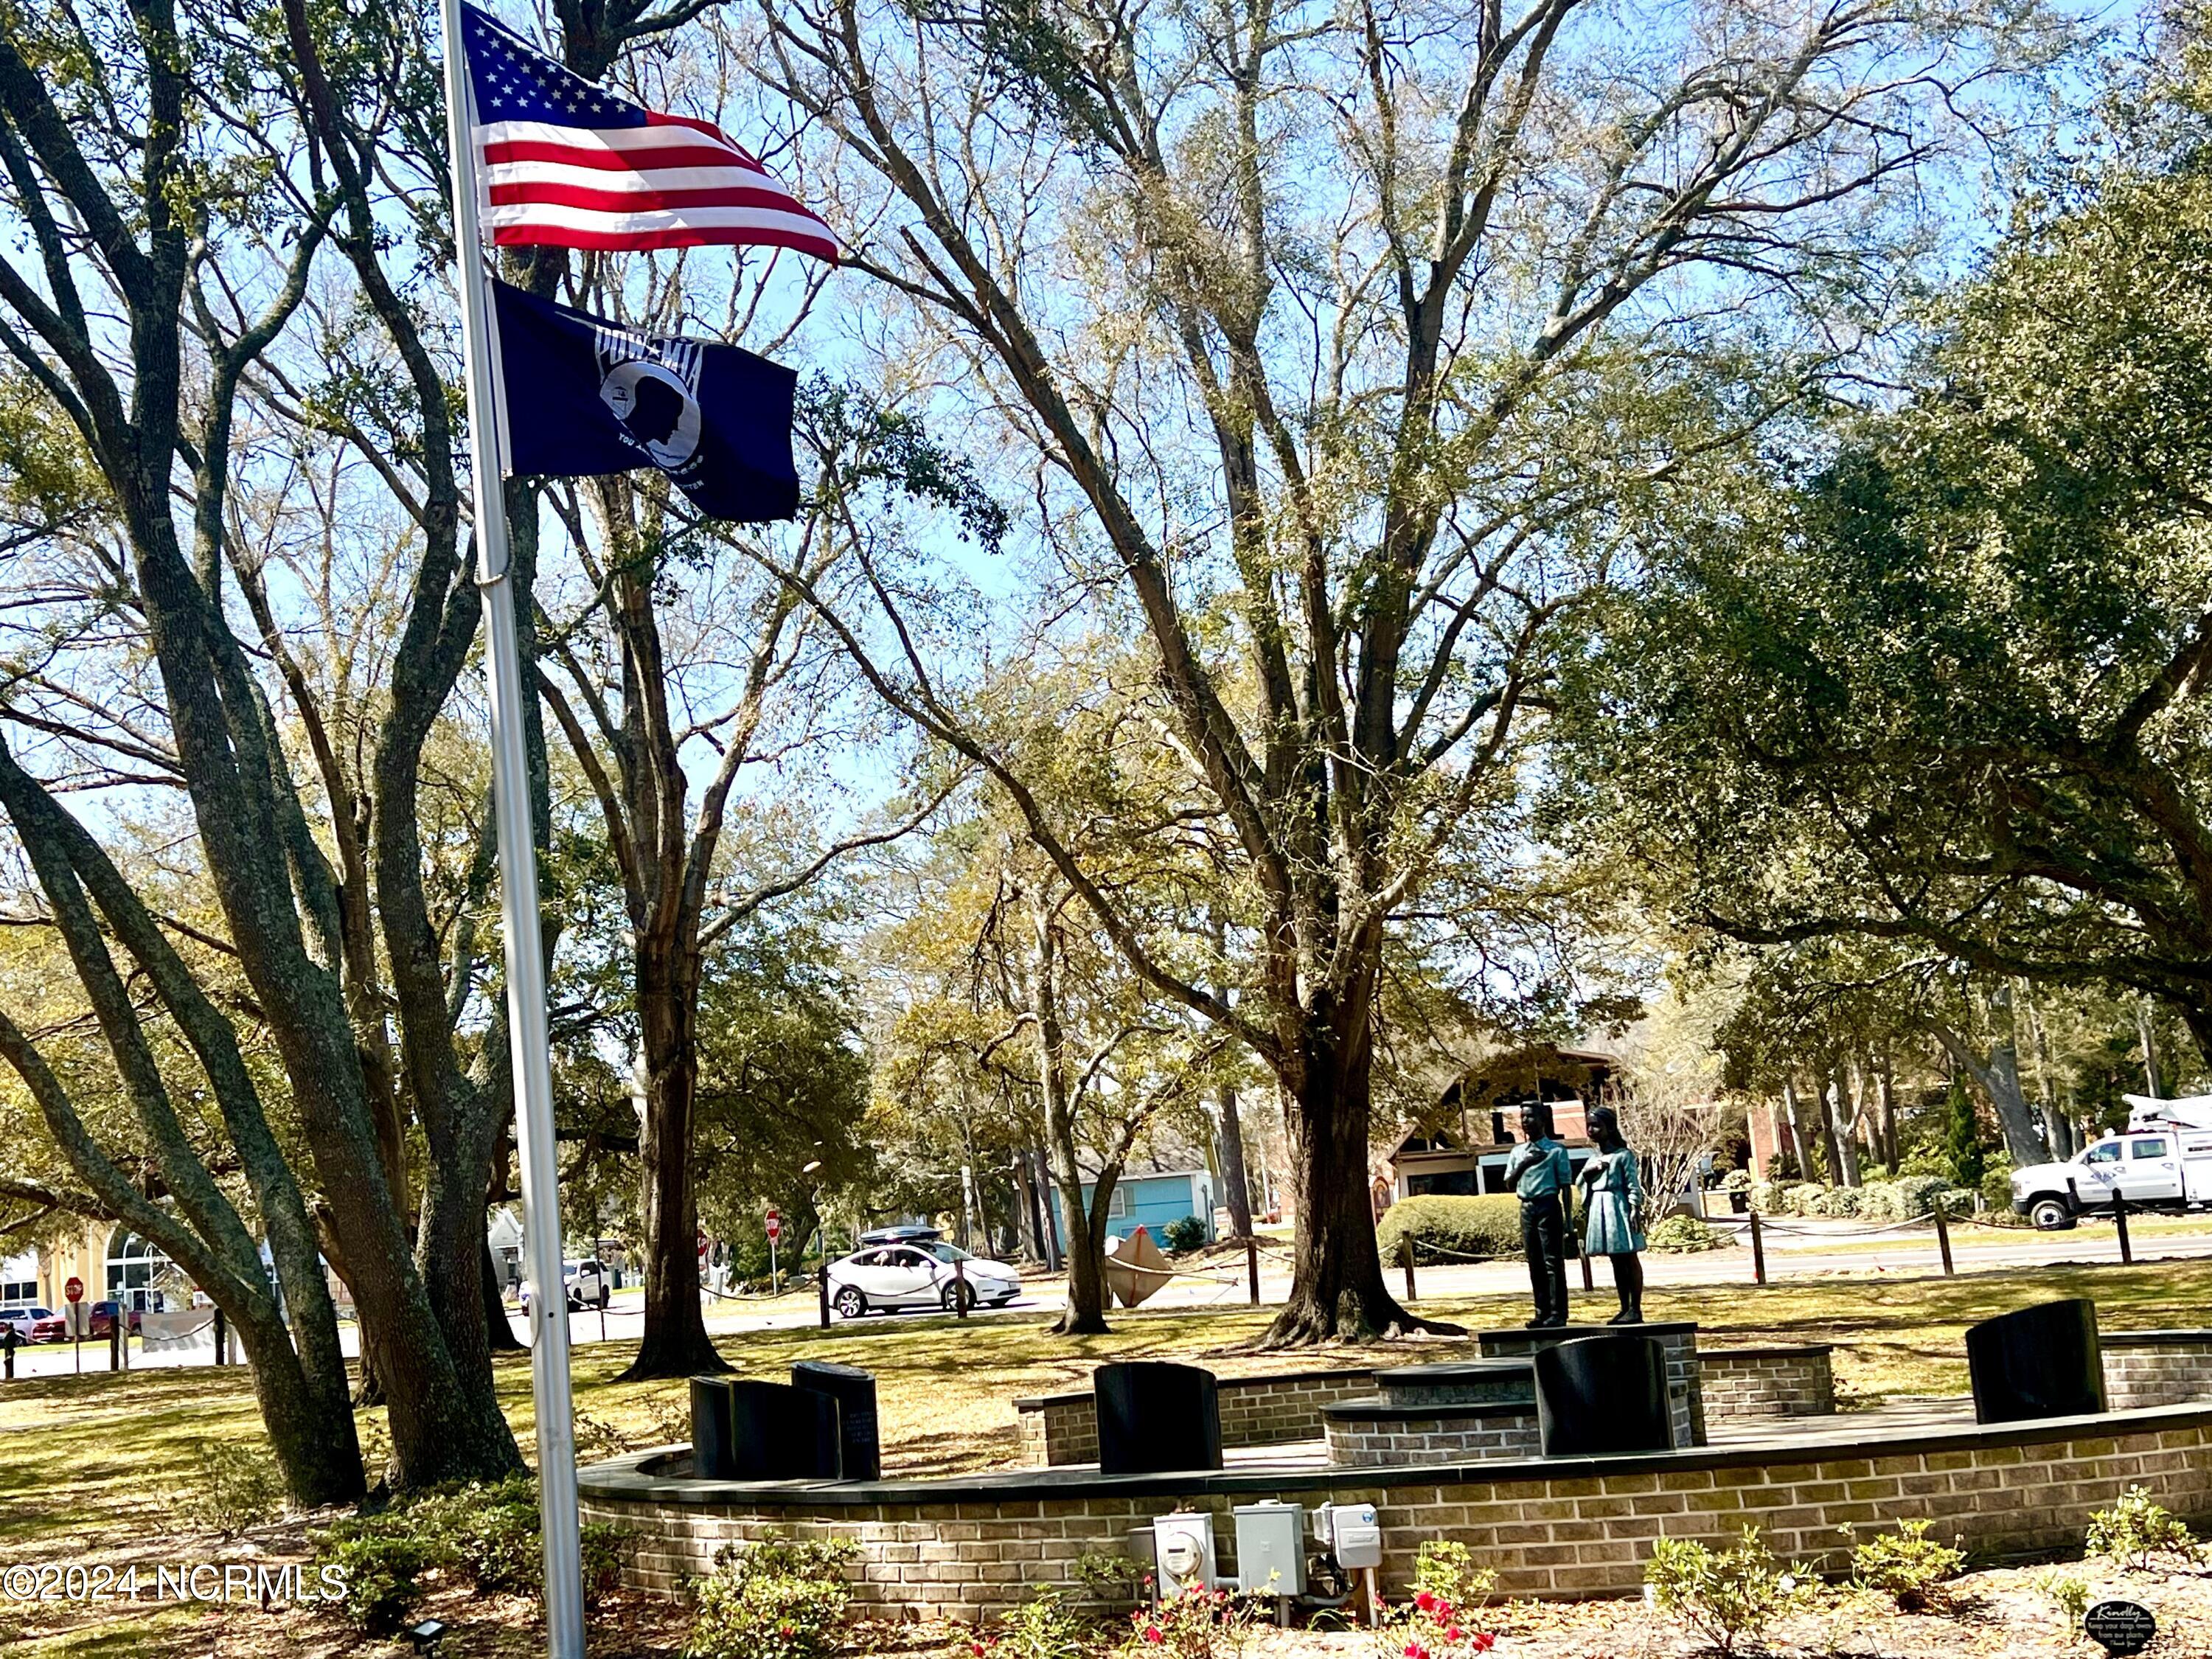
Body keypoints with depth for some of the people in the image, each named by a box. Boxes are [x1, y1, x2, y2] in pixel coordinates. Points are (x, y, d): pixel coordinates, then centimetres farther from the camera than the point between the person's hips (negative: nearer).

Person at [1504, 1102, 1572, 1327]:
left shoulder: (1556, 1150, -1)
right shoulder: (1518, 1152, 13)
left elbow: (1565, 1185, -1)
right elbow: (1509, 1182, 9)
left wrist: (1568, 1219, -6)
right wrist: (1523, 1165, -9)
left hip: (1548, 1206, -5)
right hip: (1527, 1208, 5)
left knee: (1553, 1261, -6)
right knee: (1535, 1264, 6)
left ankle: (1558, 1313, -4)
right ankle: (1542, 1312, 11)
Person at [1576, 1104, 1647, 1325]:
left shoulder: (1623, 1155, -6)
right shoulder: (1594, 1159, 16)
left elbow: (1633, 1183, -10)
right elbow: (1581, 1183, 19)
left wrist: (1635, 1209, -18)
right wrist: (1586, 1171, -1)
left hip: (1618, 1207, -7)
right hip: (1599, 1209, 7)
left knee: (1629, 1259, -3)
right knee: (1616, 1262, 10)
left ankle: (1636, 1309, 0)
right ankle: (1625, 1309, 15)